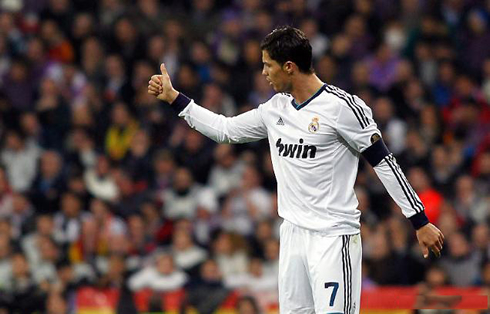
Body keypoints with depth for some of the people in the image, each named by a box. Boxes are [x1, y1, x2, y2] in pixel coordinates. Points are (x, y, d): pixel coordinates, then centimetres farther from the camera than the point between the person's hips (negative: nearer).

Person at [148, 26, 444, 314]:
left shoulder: (342, 105, -12)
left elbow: (384, 163, -10)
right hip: (292, 235, 7)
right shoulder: (276, 108, 10)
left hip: (334, 237, -7)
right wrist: (172, 96, 20)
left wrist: (420, 222, -12)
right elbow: (224, 129, 22)